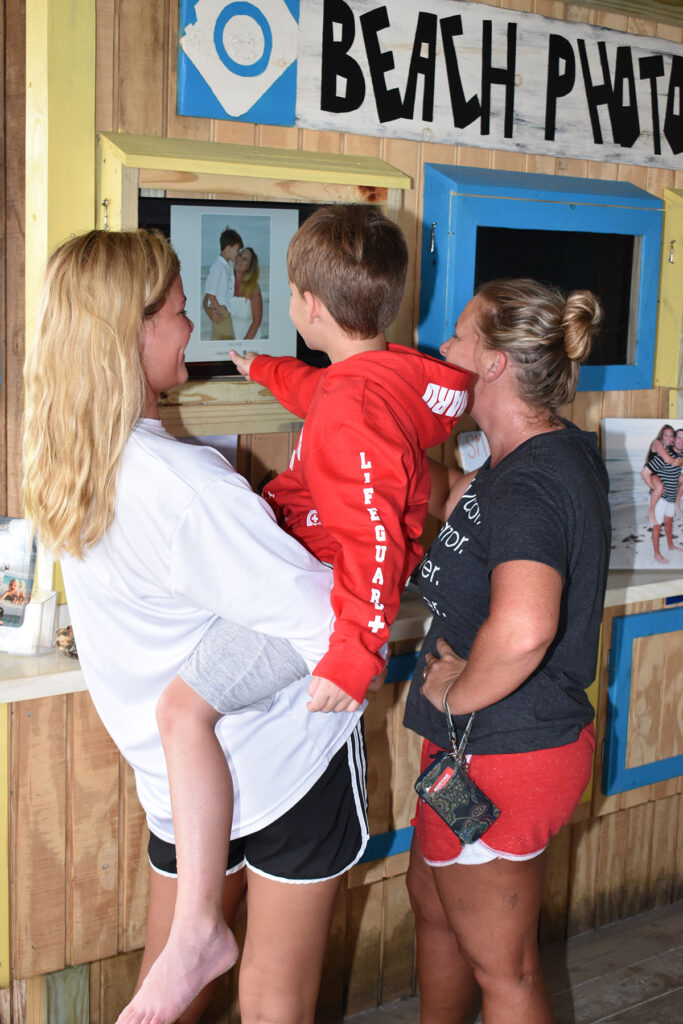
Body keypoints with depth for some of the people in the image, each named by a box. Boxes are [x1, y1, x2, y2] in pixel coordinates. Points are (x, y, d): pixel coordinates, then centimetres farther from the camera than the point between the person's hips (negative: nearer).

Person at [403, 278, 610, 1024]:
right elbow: (448, 499, 19)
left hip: (501, 755, -10)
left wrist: (458, 695, -27)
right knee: (432, 901, 29)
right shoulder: (562, 452, 2)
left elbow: (522, 629, -46)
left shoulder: (529, 485, -29)